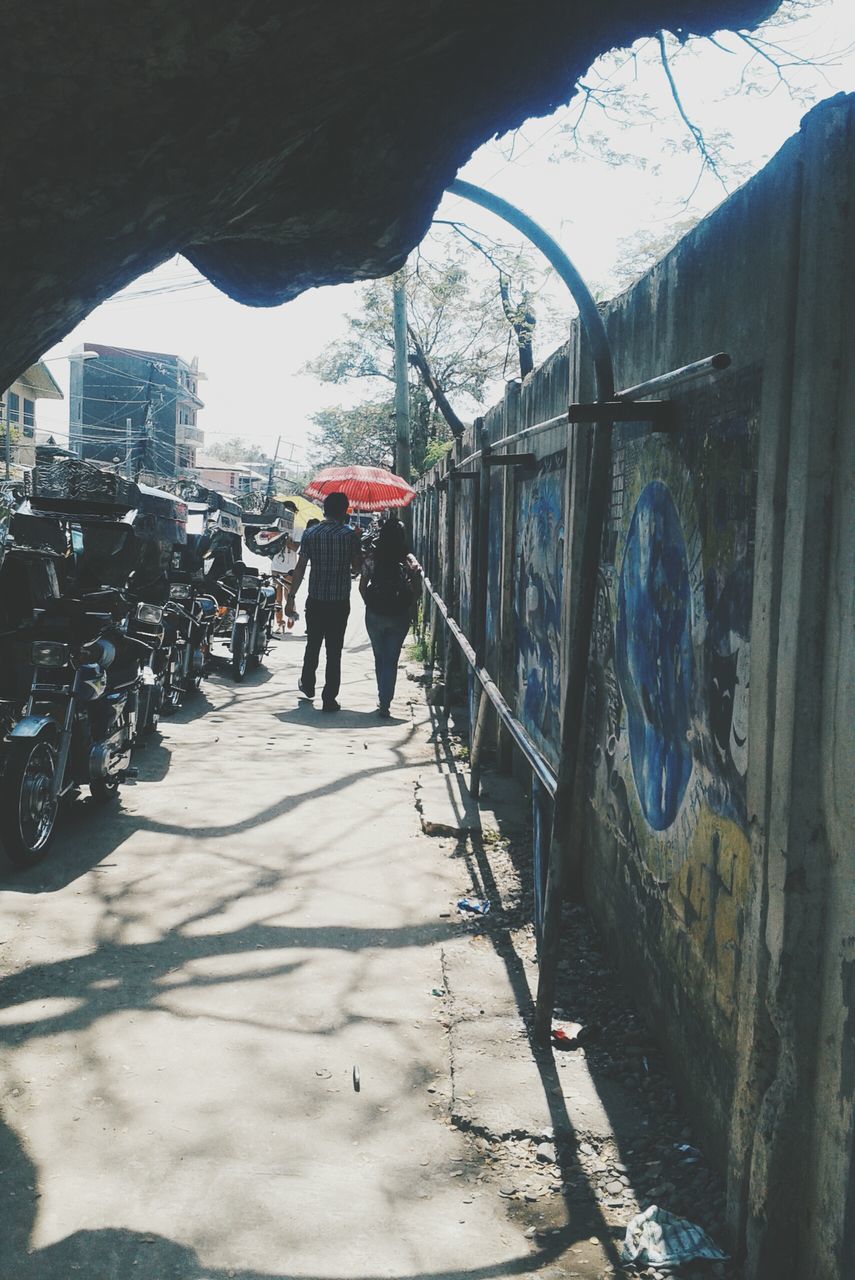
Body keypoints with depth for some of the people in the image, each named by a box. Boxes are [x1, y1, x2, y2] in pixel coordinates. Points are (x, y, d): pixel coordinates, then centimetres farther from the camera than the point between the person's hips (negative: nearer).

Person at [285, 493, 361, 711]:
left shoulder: (310, 534, -1)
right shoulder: (350, 535, -7)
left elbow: (300, 568, -3)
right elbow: (356, 568, -3)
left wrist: (291, 597, 1)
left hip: (315, 600, 2)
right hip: (340, 601, -2)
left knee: (313, 644, 21)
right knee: (334, 650, 3)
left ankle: (308, 685, 37)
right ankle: (329, 699, 3)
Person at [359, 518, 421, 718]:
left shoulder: (371, 559, -5)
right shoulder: (410, 561, -7)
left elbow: (362, 587, 1)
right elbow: (416, 590, -5)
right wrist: (409, 608, 9)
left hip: (374, 614, 1)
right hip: (400, 616, -1)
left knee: (380, 658, 18)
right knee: (391, 660, 5)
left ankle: (383, 699, 29)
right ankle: (385, 703, -3)